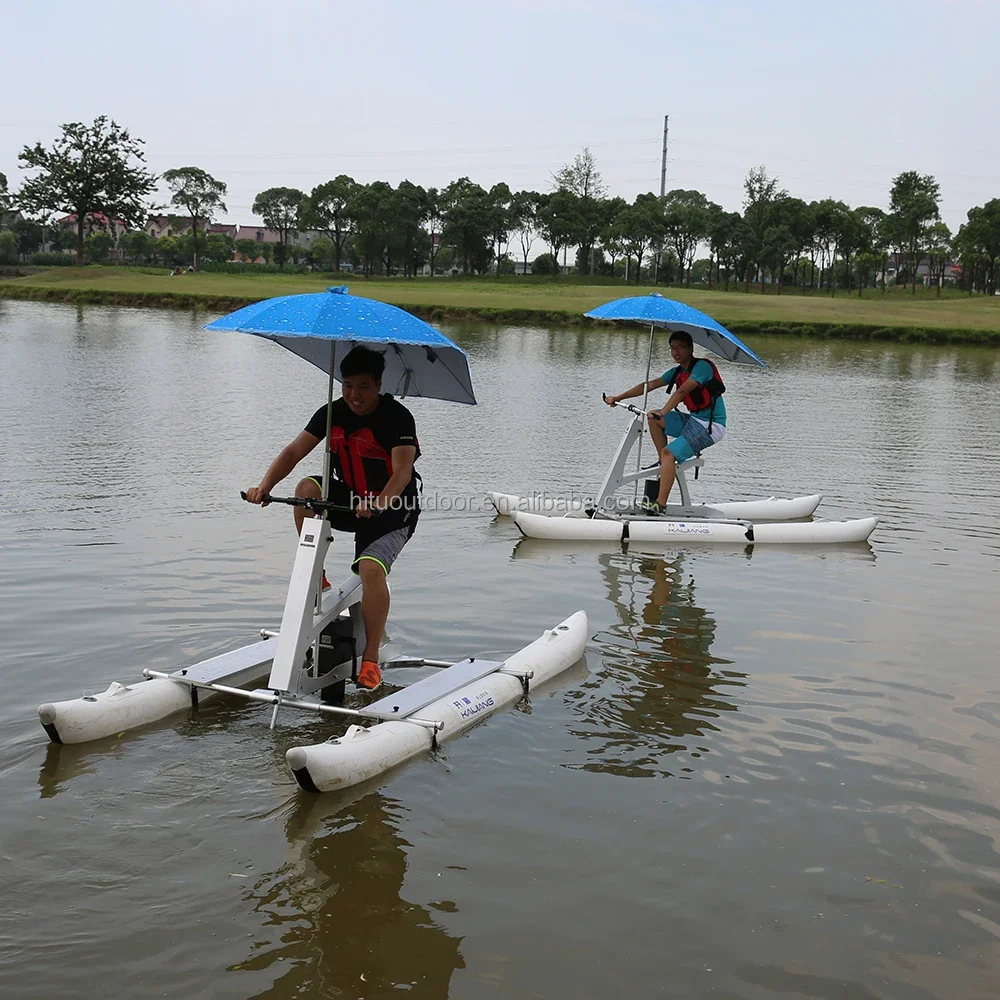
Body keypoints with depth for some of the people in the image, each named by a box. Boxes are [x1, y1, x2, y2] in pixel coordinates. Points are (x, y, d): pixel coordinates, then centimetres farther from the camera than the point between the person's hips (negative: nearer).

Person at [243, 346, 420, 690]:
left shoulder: (397, 417, -19)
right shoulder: (333, 413, -2)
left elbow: (402, 471, -30)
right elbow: (294, 451, -9)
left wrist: (379, 503, -48)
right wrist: (265, 486, -24)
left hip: (394, 507, -5)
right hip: (350, 499, 5)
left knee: (370, 568, -27)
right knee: (307, 488, -23)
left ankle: (370, 659, -16)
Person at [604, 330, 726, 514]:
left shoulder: (702, 366, -14)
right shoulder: (677, 372, 12)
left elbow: (682, 391, -28)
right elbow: (650, 385, 7)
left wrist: (662, 412, -40)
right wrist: (618, 397, -1)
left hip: (712, 426, -9)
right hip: (694, 419, 9)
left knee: (669, 452, -23)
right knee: (654, 420, 6)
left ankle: (660, 504, -25)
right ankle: (665, 465, 5)